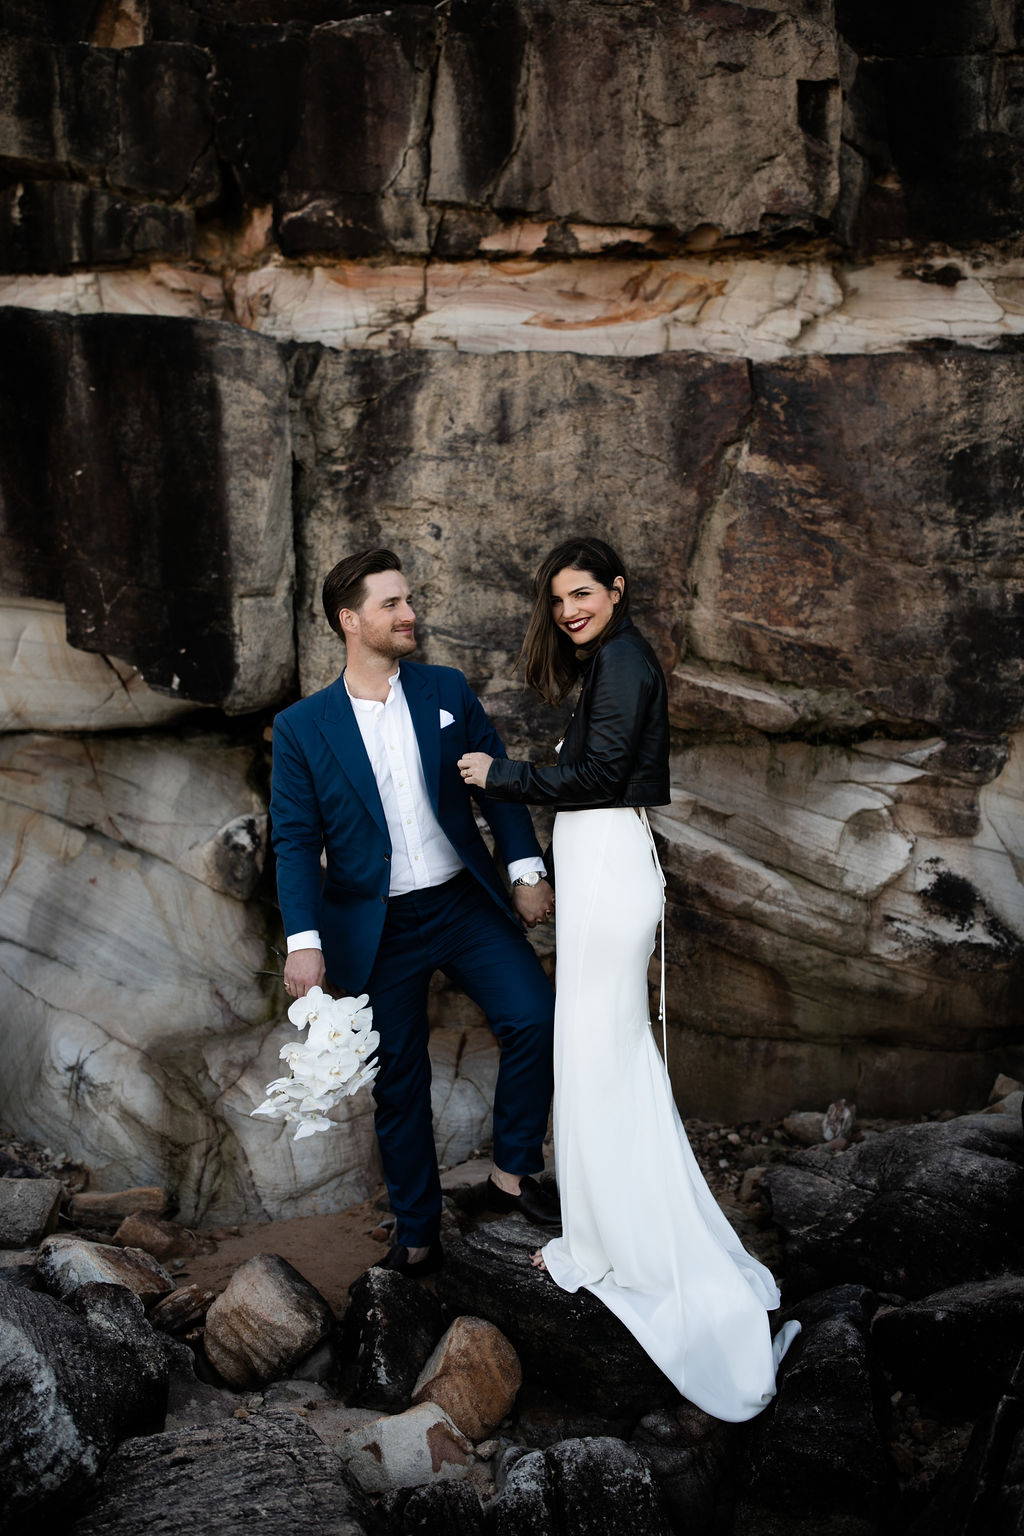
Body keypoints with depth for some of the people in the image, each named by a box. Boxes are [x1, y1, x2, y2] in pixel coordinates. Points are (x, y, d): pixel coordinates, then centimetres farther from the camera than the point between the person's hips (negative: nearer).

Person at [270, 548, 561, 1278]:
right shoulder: (302, 726, -5)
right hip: (378, 929, -2)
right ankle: (417, 1229, 29)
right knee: (399, 1082, 8)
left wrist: (525, 870, 0)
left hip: (467, 902, 2)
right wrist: (304, 939, -12)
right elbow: (296, 841, -5)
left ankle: (513, 1173, 13)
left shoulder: (447, 691, 1)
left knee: (535, 1015, -11)